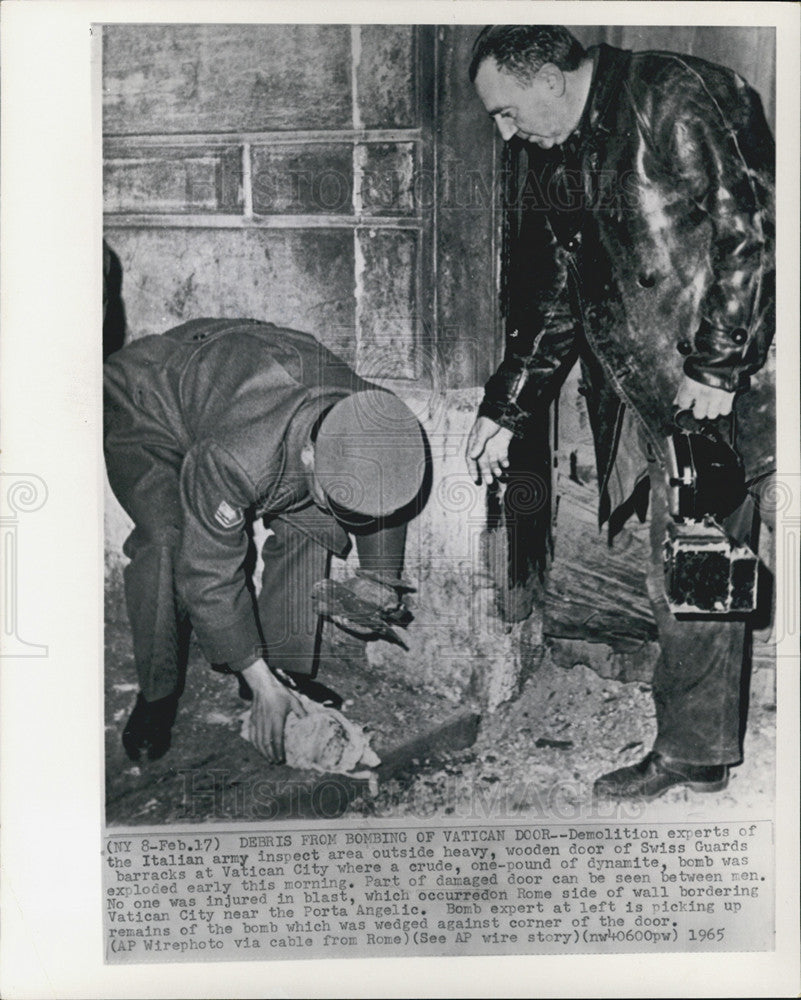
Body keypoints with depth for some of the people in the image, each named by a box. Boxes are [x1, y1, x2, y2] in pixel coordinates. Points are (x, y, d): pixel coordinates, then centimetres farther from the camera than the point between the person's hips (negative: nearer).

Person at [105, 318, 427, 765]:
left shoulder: (374, 427, -27)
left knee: (311, 524, -13)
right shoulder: (234, 458, -46)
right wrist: (262, 683, -29)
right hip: (143, 405, -5)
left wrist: (380, 574, -7)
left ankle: (288, 669, 0)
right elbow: (208, 574, -34)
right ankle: (157, 695, -9)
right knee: (165, 540, -29)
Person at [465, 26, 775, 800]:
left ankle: (694, 747, 9)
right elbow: (552, 300, 19)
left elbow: (747, 233, -15)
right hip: (658, 390, 7)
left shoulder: (673, 98, -10)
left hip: (733, 374, -7)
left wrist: (718, 367, -17)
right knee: (679, 575, 8)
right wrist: (504, 411, 17)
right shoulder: (555, 163, 14)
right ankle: (691, 750, 18)